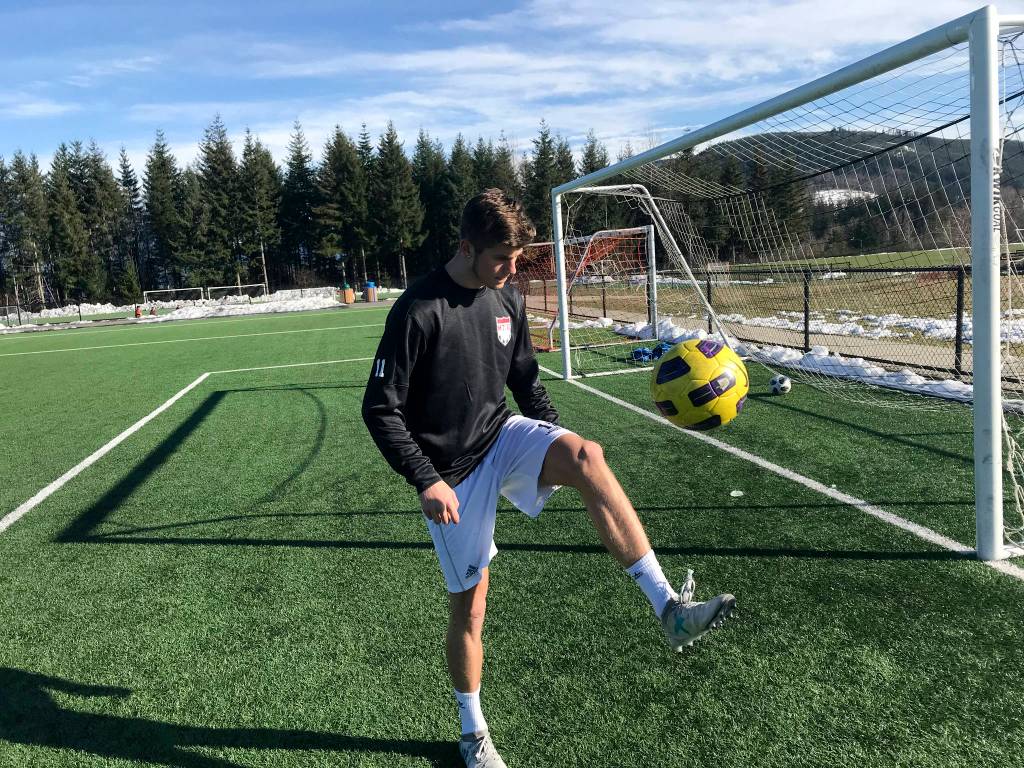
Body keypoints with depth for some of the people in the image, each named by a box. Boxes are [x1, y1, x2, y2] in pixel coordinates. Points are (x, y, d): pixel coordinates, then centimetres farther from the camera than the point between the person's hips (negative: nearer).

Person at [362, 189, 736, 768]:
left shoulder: (508, 299, 2)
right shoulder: (419, 311, -18)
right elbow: (380, 409, -15)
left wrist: (561, 446, 5)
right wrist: (426, 481, -21)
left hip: (503, 435, 5)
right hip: (452, 469, -4)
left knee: (588, 456, -27)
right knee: (470, 601, 4)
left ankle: (670, 609, -29)